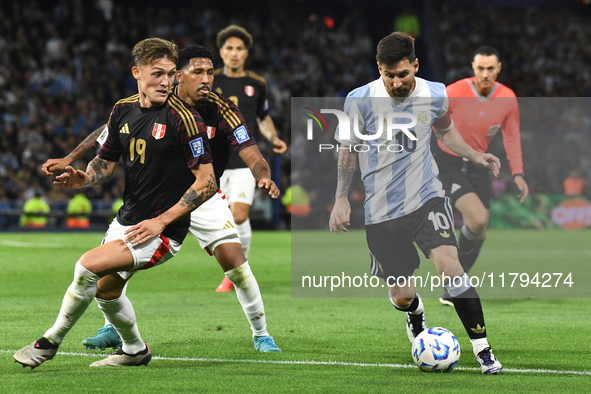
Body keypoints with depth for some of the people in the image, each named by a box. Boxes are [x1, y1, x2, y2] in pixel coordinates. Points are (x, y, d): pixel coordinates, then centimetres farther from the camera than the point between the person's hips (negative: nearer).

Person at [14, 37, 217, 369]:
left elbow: (207, 182, -19)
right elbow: (106, 161, 14)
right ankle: (135, 351, 46)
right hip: (127, 218, 8)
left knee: (89, 266, -21)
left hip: (163, 230, -8)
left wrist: (161, 221, -21)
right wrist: (84, 178, -10)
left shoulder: (183, 117, -19)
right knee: (106, 290, 22)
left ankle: (51, 341, -2)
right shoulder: (124, 109, 1)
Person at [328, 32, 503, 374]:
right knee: (402, 296, 2)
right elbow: (348, 151, 7)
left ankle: (482, 350, -14)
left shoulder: (435, 95, -1)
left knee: (450, 267, -22)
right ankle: (416, 313, 42)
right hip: (382, 210, 0)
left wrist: (475, 155, 8)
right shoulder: (360, 100, -7)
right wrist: (342, 199, 6)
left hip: (427, 197, 0)